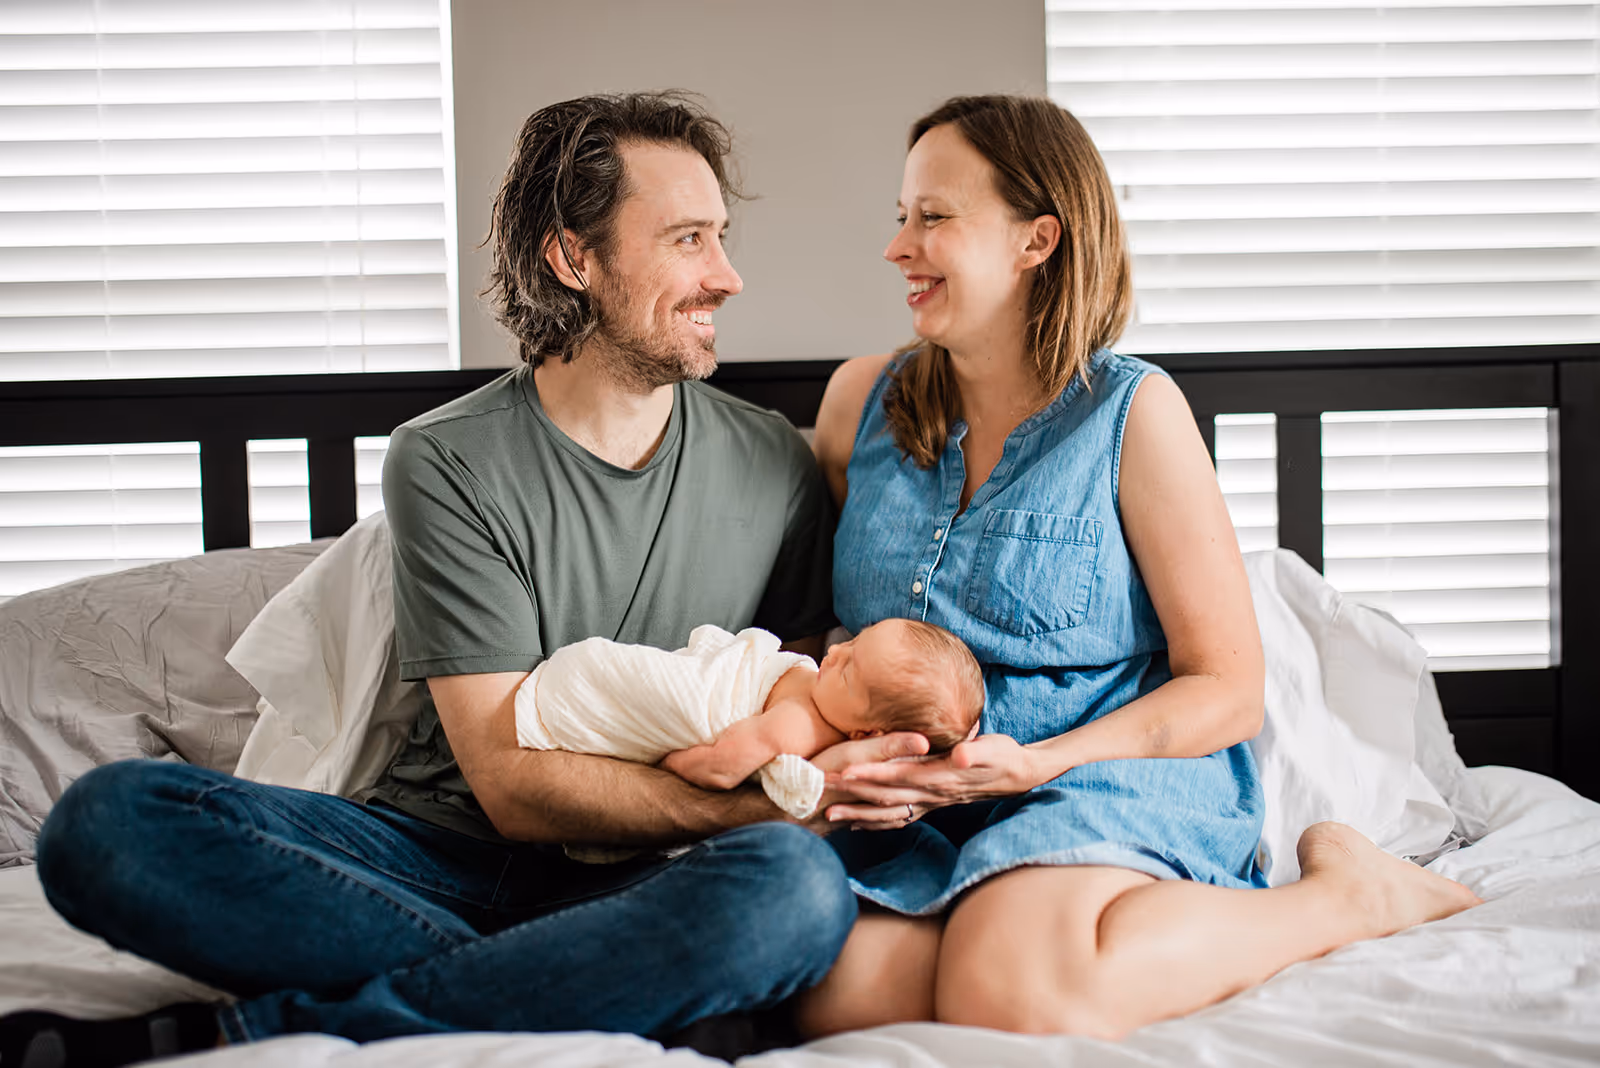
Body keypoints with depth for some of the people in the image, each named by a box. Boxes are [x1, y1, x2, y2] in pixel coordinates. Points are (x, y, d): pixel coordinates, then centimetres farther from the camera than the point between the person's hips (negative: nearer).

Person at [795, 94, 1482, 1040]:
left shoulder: (1132, 412, -3)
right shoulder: (862, 401, 10)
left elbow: (1229, 689, -3)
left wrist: (1035, 762, -17)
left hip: (1114, 778, -2)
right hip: (917, 820, 3)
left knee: (1018, 1001, -35)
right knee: (838, 995, -31)